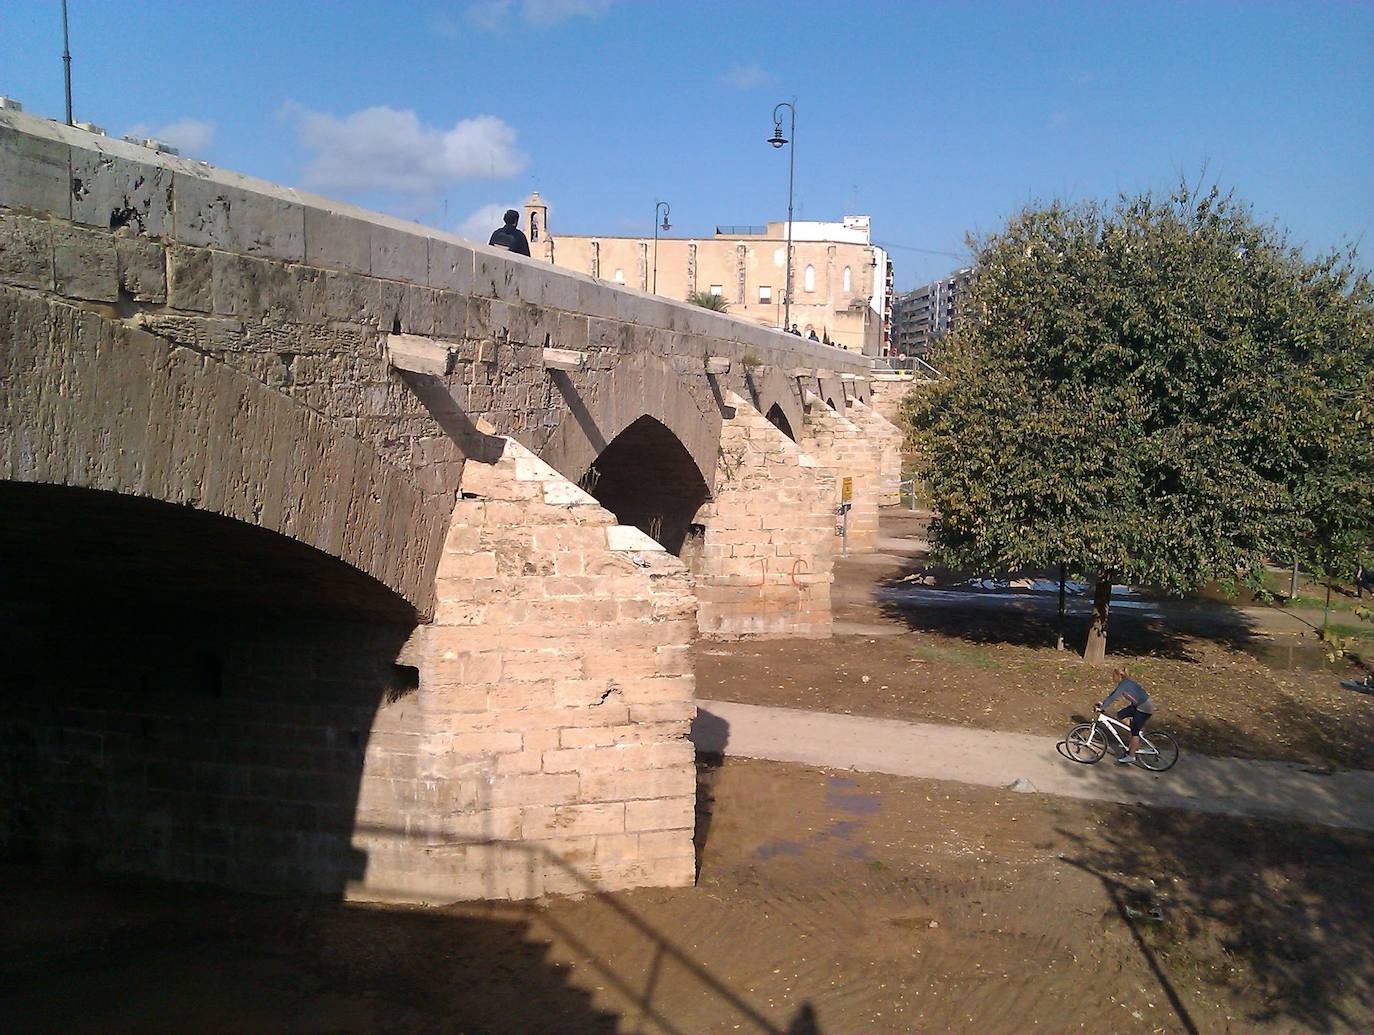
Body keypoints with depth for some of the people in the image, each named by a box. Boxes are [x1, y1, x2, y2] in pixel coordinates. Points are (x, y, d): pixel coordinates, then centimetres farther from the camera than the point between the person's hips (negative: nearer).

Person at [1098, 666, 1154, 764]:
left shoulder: (1125, 684, -22)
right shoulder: (1123, 683, 6)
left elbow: (1113, 698, -25)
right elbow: (1112, 694, 12)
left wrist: (1102, 708, -22)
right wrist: (1101, 703, 7)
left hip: (1144, 708, -10)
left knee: (1134, 732, -5)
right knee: (1120, 715, 5)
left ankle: (1131, 756, 4)